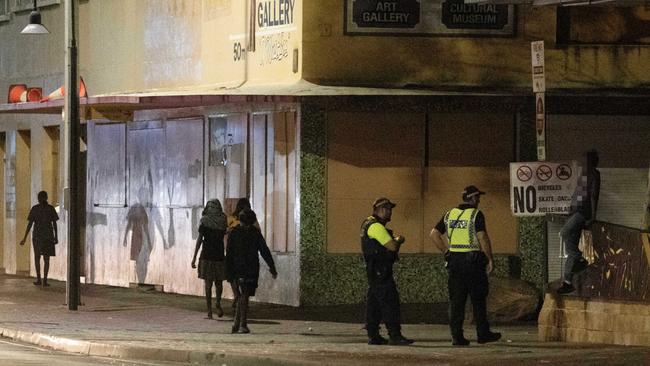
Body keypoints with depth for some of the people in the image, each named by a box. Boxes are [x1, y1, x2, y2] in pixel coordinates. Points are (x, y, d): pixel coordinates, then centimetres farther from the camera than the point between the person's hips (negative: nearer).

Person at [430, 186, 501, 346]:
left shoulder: (450, 214, 10)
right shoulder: (476, 214, -8)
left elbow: (434, 234, 9)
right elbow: (482, 237, -15)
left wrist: (446, 251, 13)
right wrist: (490, 259, -9)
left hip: (454, 260, 5)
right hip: (473, 259, -5)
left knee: (456, 300, 5)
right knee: (478, 299, 6)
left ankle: (457, 336, 2)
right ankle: (483, 334, 11)